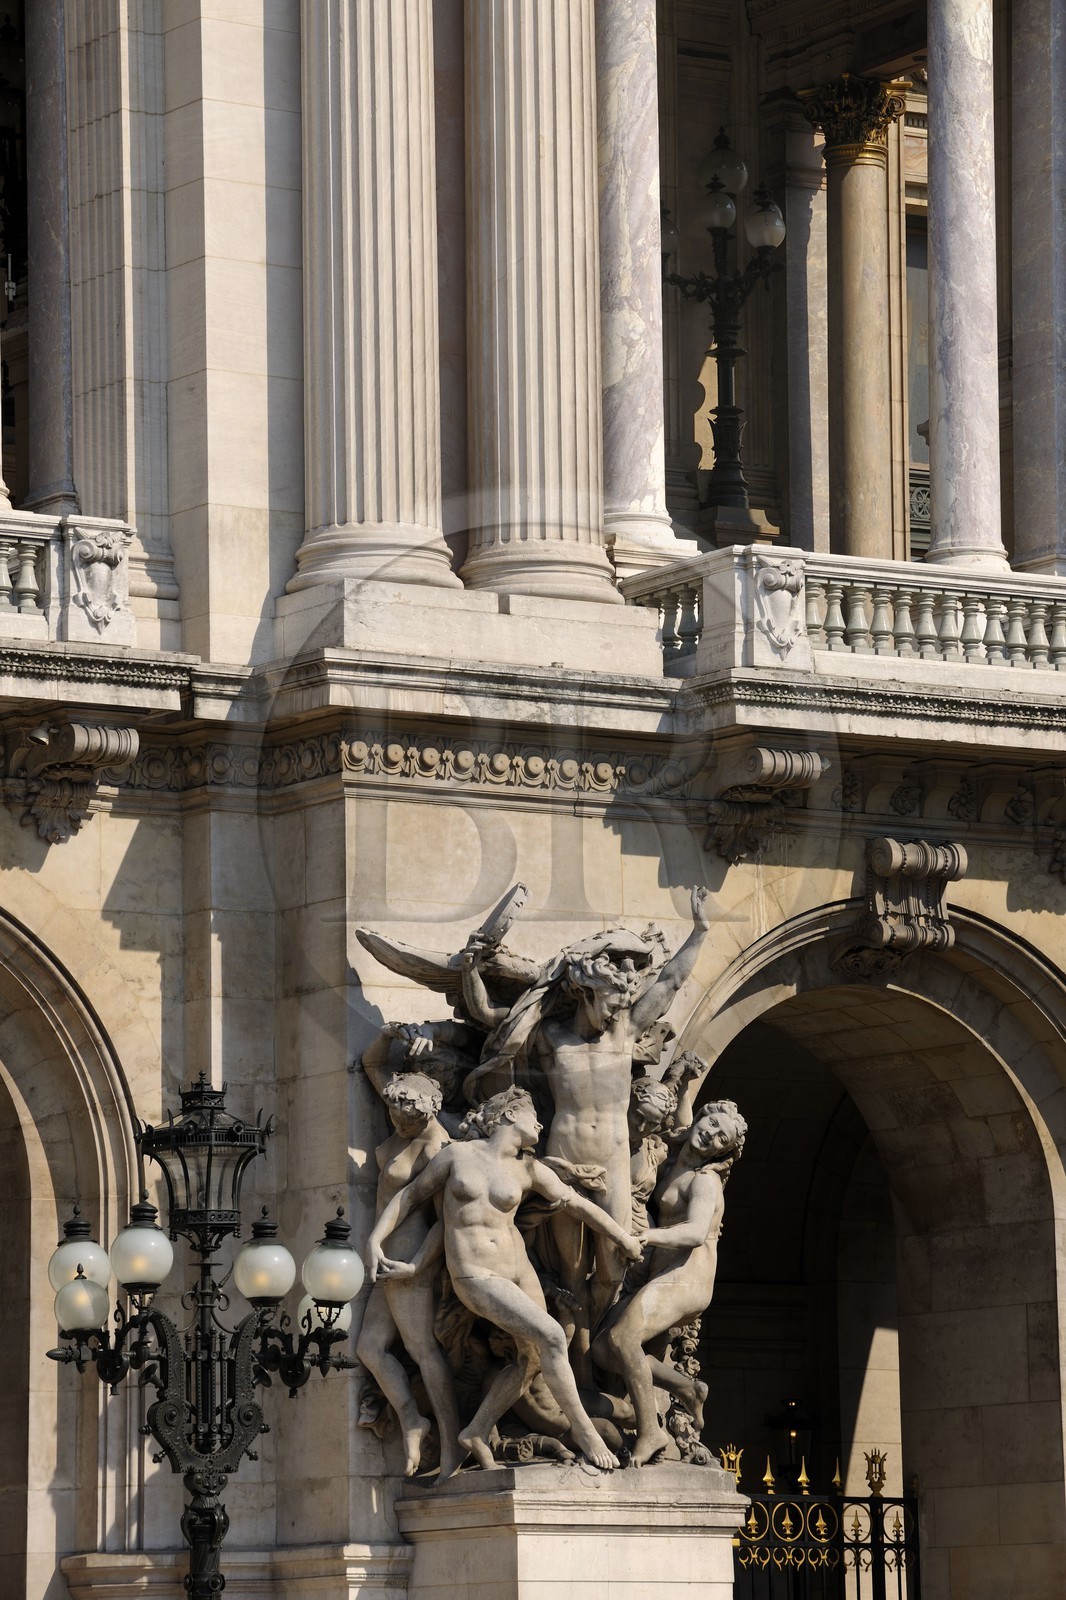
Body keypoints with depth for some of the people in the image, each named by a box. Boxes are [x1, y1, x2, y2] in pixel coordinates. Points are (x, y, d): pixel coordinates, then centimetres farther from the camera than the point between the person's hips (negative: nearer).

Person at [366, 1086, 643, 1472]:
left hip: (518, 1269, 6)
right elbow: (411, 1196, 8)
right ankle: (581, 1427, -6)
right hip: (475, 1277, -6)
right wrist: (374, 1241, 1)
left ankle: (477, 1433, 22)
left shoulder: (529, 1170, 4)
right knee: (551, 1336, -18)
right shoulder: (457, 1155, -3)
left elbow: (577, 1204, 11)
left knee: (532, 1355, 8)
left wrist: (625, 1239, 16)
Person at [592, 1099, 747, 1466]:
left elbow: (696, 1233, -23)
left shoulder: (704, 1180, -5)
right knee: (603, 1350, -6)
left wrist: (641, 1236, -36)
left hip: (685, 1282, -9)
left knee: (622, 1337, -30)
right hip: (660, 1284, 9)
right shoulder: (674, 1171, 21)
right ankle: (687, 1388, 7)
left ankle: (650, 1431, -24)